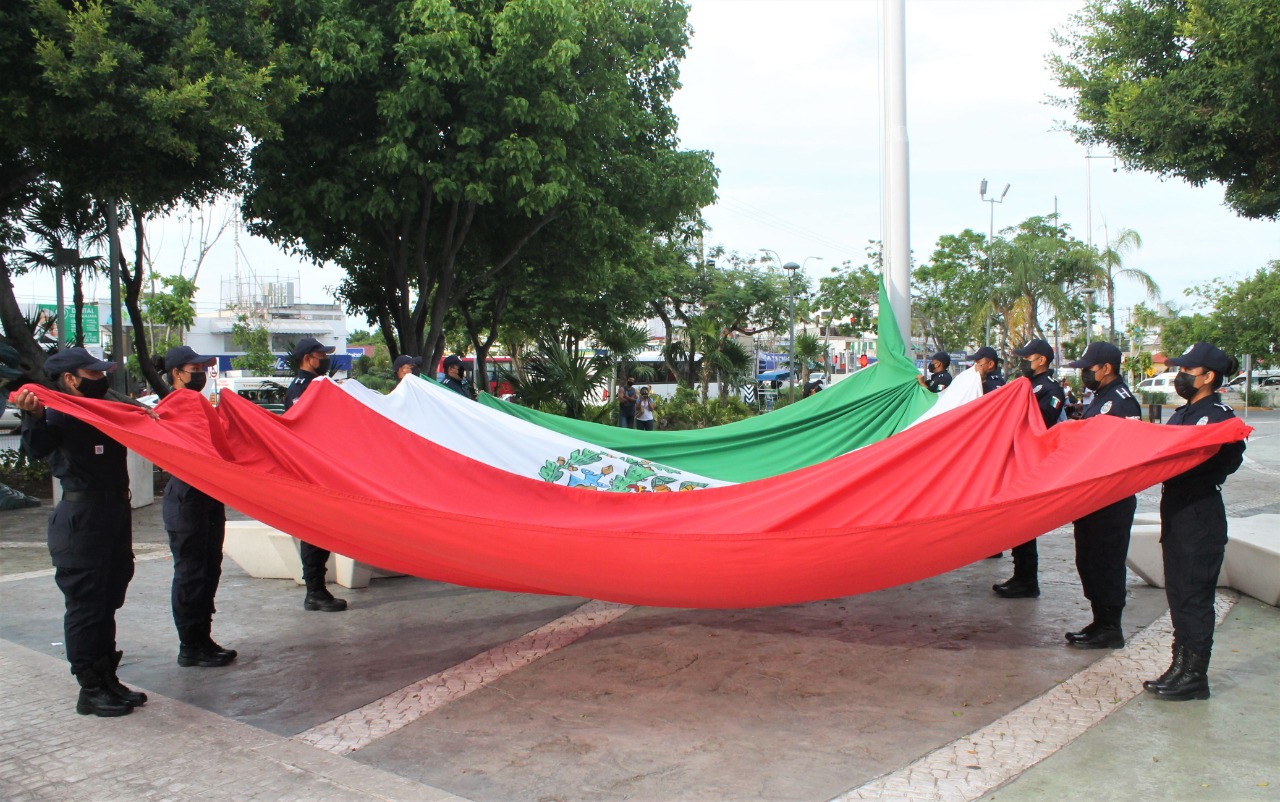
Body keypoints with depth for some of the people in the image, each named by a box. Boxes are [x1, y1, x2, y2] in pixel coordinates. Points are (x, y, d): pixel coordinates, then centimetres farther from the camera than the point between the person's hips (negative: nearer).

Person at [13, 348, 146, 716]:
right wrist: (34, 416, -45)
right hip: (81, 518, -9)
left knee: (107, 602, 15)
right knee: (86, 605, -2)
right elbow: (37, 448, -29)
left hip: (115, 513, 9)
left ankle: (106, 679, 26)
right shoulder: (60, 414, -10)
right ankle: (90, 690, 6)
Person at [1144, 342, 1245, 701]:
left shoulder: (1220, 416, -12)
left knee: (1195, 596, -2)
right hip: (1176, 512, 9)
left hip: (1202, 517, -9)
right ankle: (1181, 665, 24)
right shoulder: (1182, 414, 16)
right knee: (1177, 593, 14)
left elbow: (1226, 460, -23)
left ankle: (1195, 675, 6)